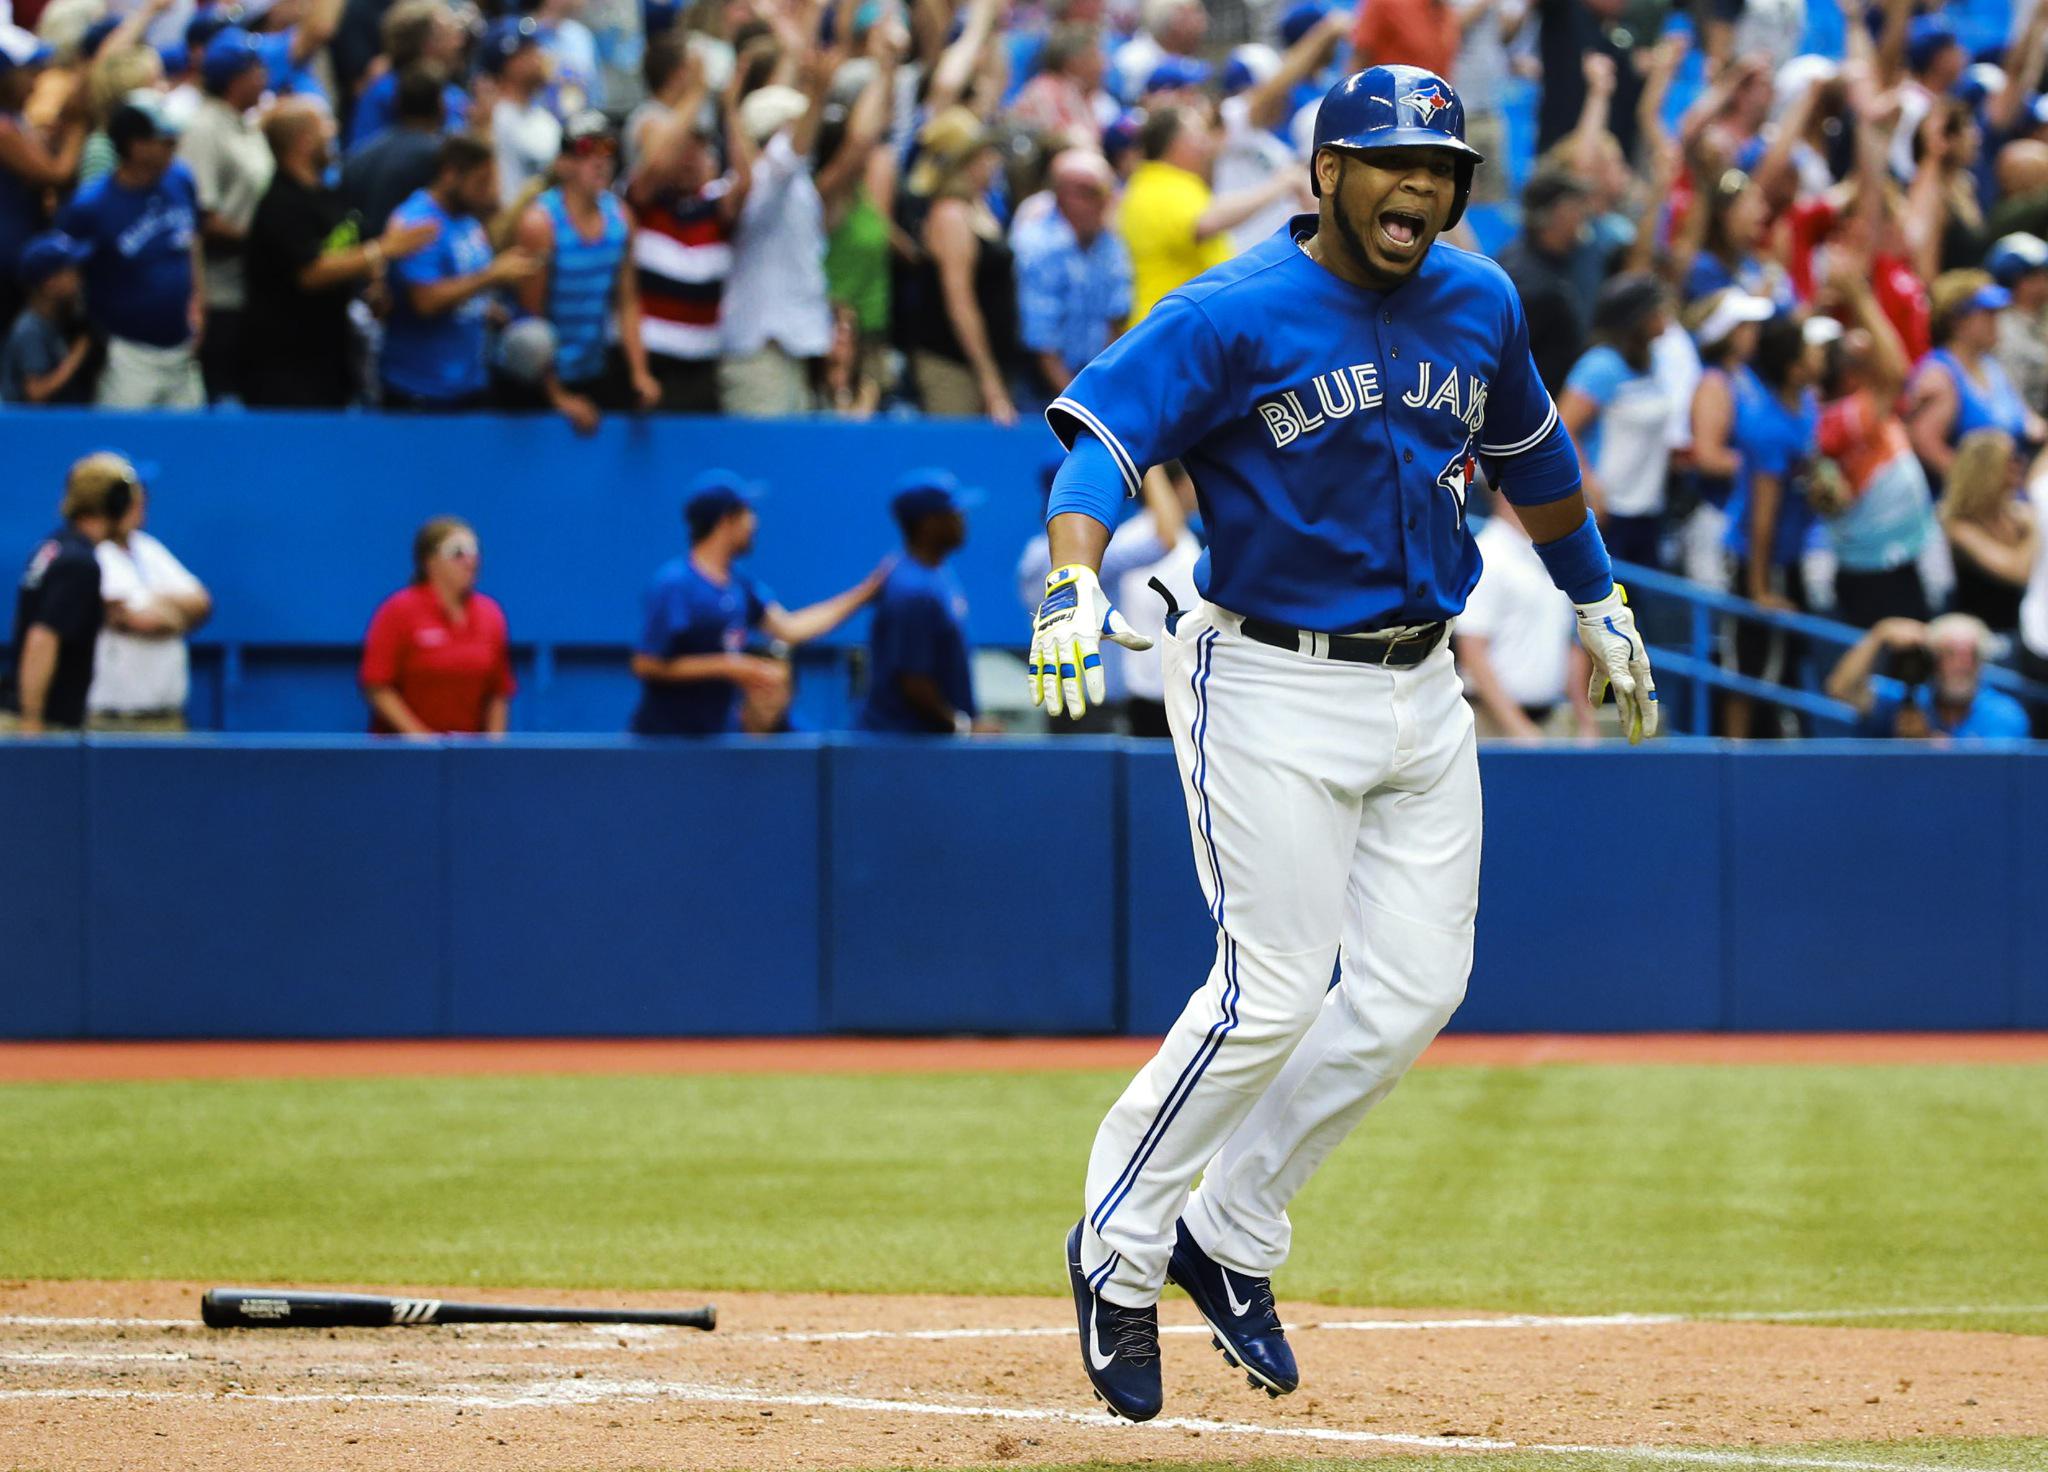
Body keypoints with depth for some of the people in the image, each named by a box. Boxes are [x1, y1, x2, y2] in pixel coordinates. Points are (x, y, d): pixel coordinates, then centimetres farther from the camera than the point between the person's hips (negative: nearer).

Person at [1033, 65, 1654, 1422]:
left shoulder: (1479, 306, 6)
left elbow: (1531, 455, 24)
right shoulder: (1231, 317, -13)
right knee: (1275, 992, -10)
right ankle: (1118, 1251, 6)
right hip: (1269, 687, -7)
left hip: (1422, 688, 7)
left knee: (1415, 990, 4)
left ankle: (1232, 1236, 18)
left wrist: (1599, 601, 33)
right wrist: (1075, 588, -39)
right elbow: (1102, 440, -22)